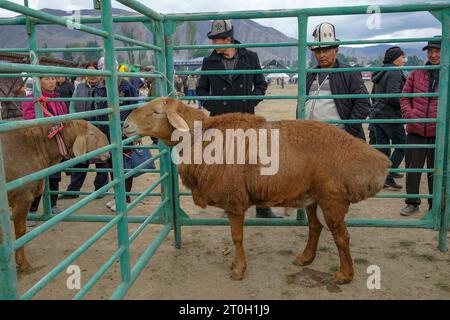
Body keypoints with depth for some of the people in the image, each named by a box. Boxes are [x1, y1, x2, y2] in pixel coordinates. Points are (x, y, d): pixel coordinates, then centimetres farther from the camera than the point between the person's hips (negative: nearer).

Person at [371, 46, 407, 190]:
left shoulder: (381, 72, 15)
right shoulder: (395, 72, -14)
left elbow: (374, 94, 21)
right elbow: (392, 96, -24)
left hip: (377, 114, 9)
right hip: (390, 116, -9)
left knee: (382, 148, 11)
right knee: (401, 146, 2)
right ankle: (389, 176, -2)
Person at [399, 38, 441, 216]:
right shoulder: (416, 74, 6)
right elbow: (404, 97, 10)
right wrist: (409, 114, -5)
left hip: (439, 132, -1)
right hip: (416, 130, 2)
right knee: (412, 168, 10)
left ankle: (435, 206, 25)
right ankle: (412, 203, 25)